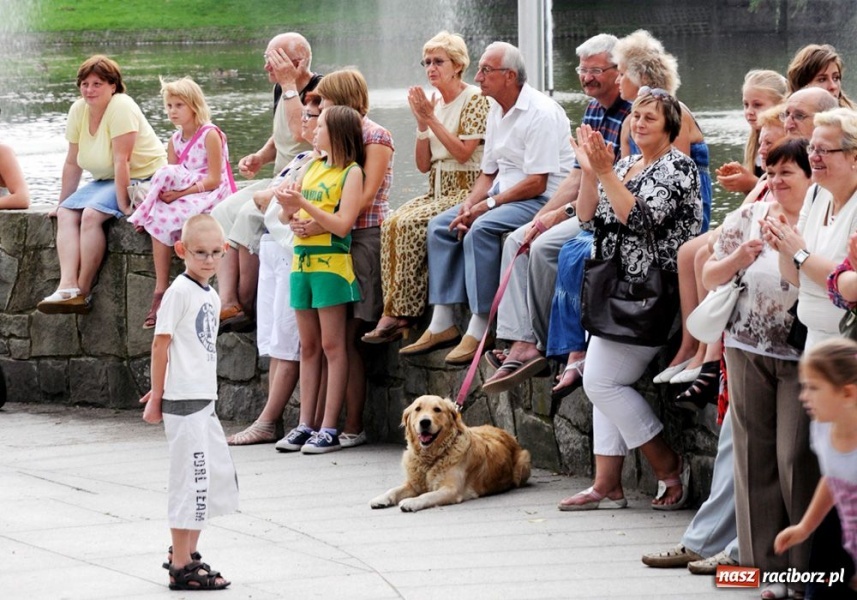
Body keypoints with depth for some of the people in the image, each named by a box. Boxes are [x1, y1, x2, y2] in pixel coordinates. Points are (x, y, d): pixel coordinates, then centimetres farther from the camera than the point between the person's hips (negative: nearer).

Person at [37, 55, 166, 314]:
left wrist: (122, 204, -26)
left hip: (143, 177, -8)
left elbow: (121, 161, -24)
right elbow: (72, 163, 7)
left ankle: (83, 292, -21)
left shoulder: (121, 107, -21)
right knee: (67, 214, -12)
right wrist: (61, 204, 9)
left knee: (91, 215, -28)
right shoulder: (78, 110, 1)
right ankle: (67, 287, -26)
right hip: (105, 180, 8)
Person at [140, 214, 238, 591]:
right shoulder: (180, 292, -11)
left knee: (220, 475, 14)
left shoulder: (211, 296, 14)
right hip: (184, 400, -9)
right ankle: (182, 567, -2)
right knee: (192, 476, -7)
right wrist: (157, 397, -10)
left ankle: (186, 552, 26)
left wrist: (160, 393, 13)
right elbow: (161, 345, -11)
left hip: (204, 399, 9)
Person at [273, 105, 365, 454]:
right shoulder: (314, 166, 16)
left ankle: (330, 429, -6)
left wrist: (303, 203, -17)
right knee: (308, 346, 9)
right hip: (302, 259, 7)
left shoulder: (351, 172, -6)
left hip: (331, 262, -7)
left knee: (331, 346, -5)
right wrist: (289, 205, -4)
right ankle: (305, 425, 11)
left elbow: (342, 225, -15)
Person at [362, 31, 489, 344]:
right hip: (437, 190, 7)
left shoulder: (474, 100, -5)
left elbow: (463, 152, -15)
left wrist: (432, 119, -13)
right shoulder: (434, 103, 16)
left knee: (411, 225, -28)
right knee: (392, 223, -20)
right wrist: (421, 122, 0)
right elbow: (423, 164, 13)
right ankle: (394, 312, -25)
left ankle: (401, 312, -25)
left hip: (465, 190, -7)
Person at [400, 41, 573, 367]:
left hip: (542, 199, -10)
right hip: (503, 194, 10)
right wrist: (469, 204, -3)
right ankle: (442, 324, -4)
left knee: (481, 229, -31)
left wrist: (488, 204, -19)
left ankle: (479, 329, -28)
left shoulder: (541, 113, -17)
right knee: (440, 225, -1)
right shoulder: (497, 112, 13)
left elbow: (536, 183, -22)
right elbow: (488, 173, 17)